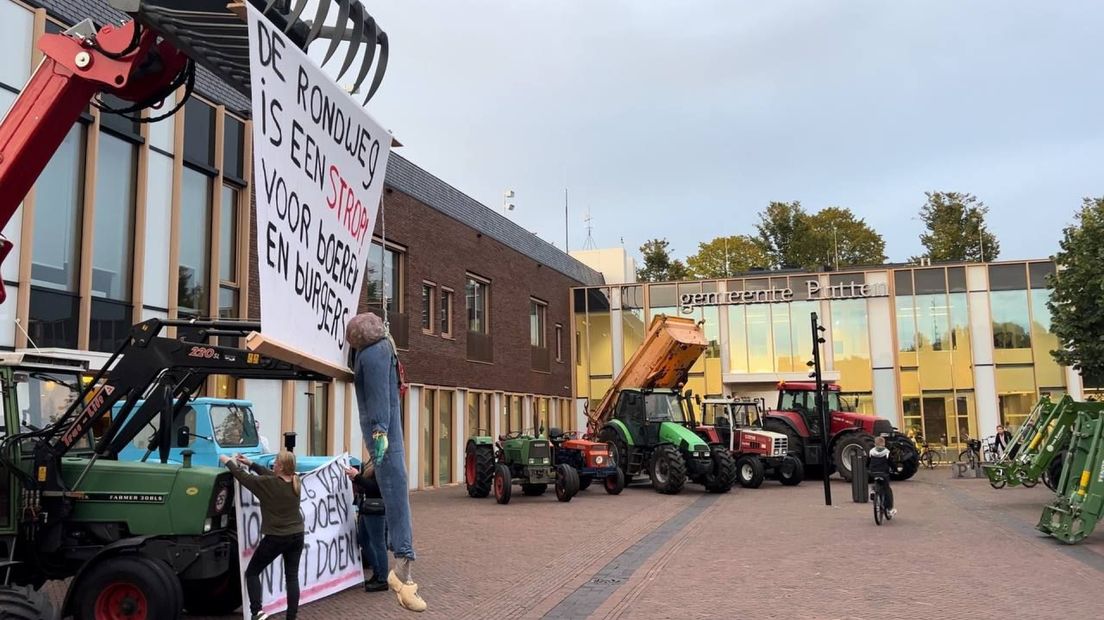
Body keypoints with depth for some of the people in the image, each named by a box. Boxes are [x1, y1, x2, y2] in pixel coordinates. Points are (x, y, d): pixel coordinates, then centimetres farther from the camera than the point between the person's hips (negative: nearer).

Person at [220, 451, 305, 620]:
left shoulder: (268, 484, -18)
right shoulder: (295, 482, -1)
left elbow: (243, 477, -7)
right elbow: (270, 474, 13)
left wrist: (228, 461, 8)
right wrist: (250, 463, 15)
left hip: (276, 538, -5)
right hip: (297, 536, 5)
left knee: (252, 572, 11)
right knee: (292, 576, 10)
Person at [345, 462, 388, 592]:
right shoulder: (372, 464, 10)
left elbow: (375, 486, -25)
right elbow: (364, 487, 14)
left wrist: (357, 476, -21)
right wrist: (355, 476, -2)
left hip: (376, 511, -10)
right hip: (366, 509, 10)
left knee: (378, 544, 0)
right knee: (364, 541, 18)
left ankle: (382, 581, 11)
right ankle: (377, 573, 30)